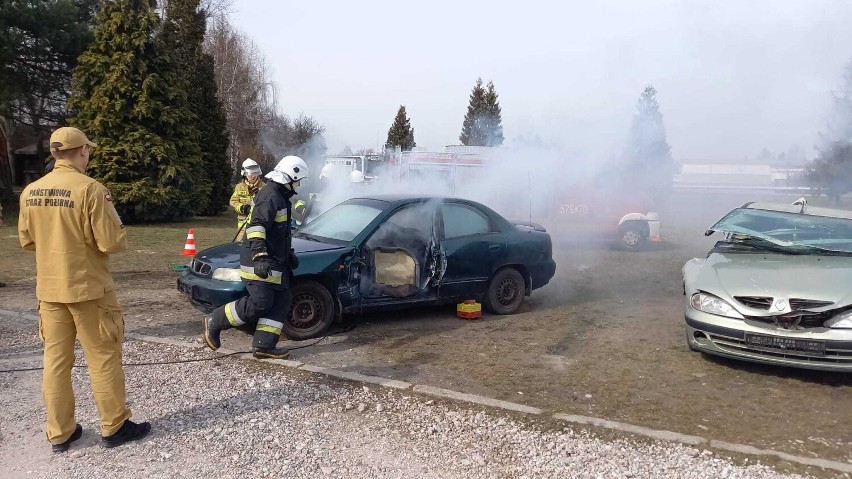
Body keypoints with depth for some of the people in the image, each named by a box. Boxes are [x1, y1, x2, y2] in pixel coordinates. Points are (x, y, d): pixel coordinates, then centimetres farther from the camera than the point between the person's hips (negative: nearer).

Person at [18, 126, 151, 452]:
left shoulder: (31, 192, 2)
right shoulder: (90, 189, -18)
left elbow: (26, 240, 13)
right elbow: (112, 243, -18)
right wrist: (118, 234, 3)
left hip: (49, 289, 6)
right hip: (88, 287, -6)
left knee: (56, 359, 12)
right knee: (103, 358, 6)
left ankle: (59, 433, 21)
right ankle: (114, 428, 16)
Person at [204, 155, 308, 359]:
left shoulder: (280, 197, 19)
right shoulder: (270, 196, -14)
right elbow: (256, 227, -26)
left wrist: (288, 255, 34)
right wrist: (260, 256, -34)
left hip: (273, 262, 11)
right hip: (259, 263, -11)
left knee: (282, 301, 6)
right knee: (260, 303, -12)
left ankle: (264, 346, 7)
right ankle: (215, 322, 4)